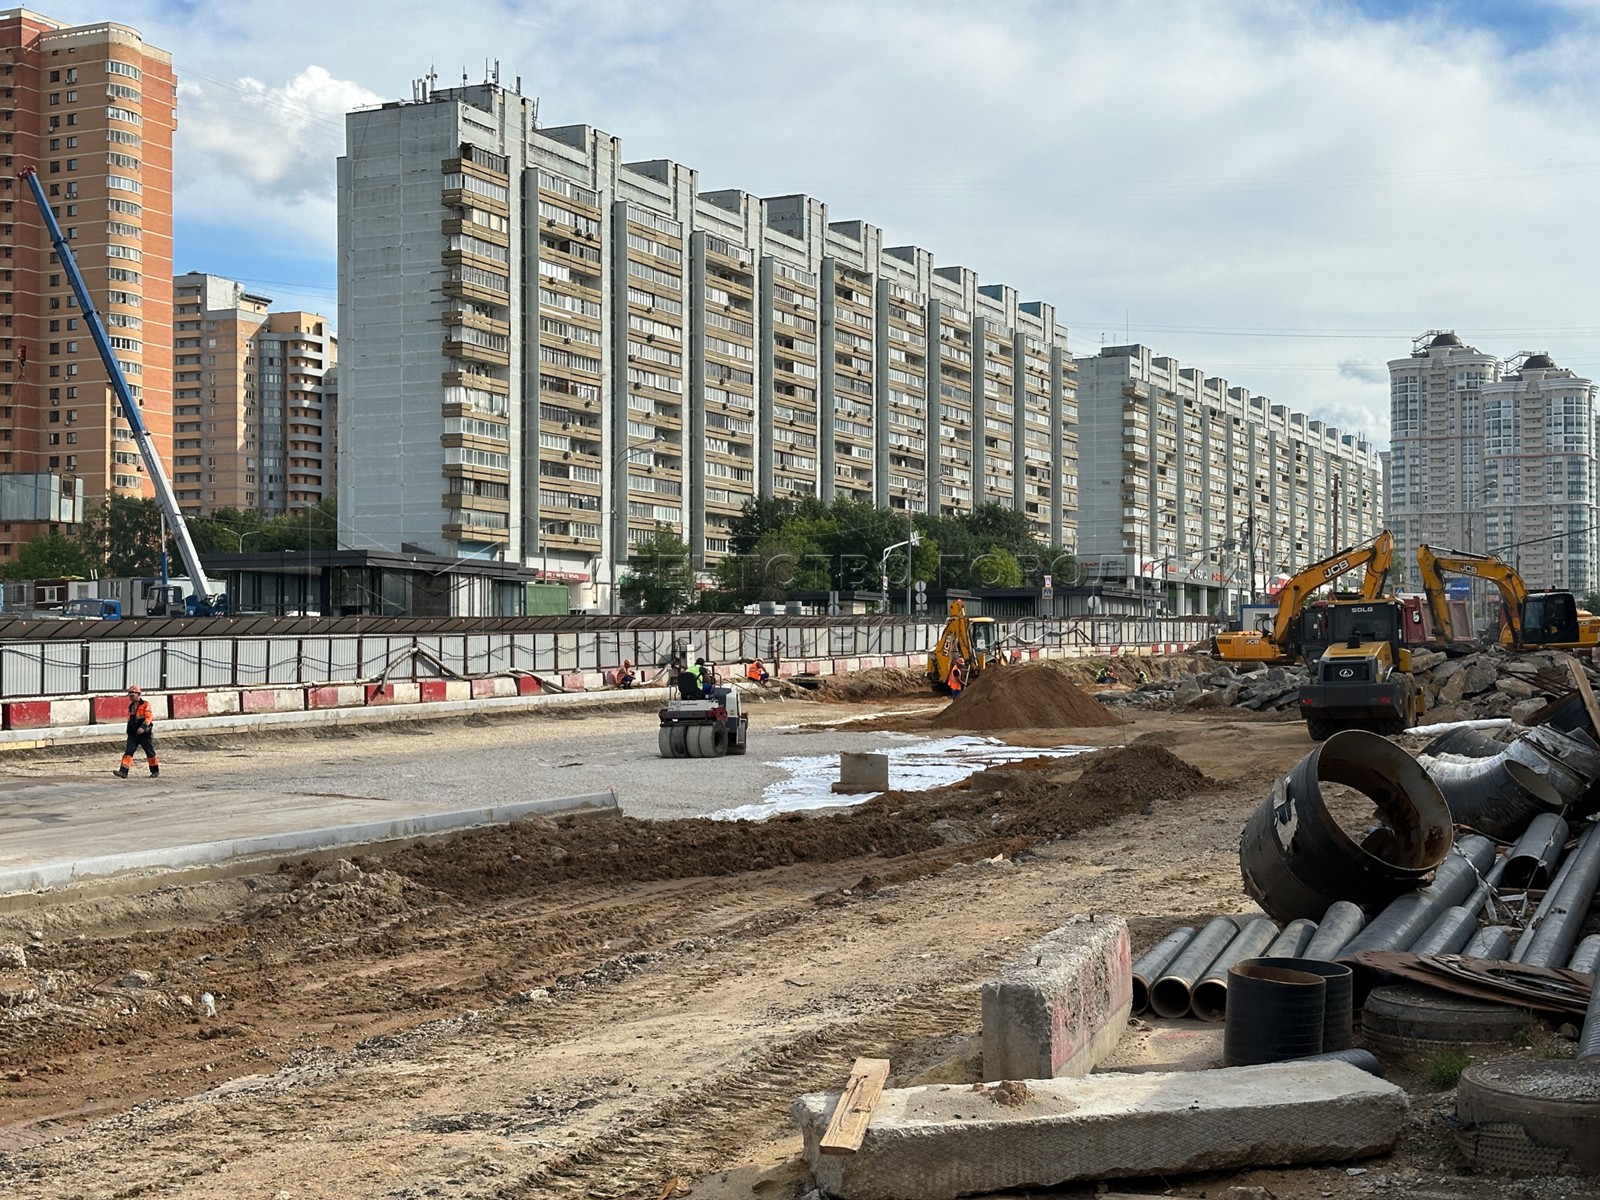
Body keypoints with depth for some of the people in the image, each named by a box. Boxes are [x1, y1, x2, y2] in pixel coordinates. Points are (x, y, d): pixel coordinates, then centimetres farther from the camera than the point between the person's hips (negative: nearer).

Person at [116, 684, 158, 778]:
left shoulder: (145, 705, -9)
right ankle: (123, 771, -16)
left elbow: (148, 718, -20)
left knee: (150, 752, 6)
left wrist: (143, 727, -34)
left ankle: (155, 770, 22)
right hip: (133, 734, 6)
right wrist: (129, 731, 24)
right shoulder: (131, 706, 13)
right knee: (128, 752, -9)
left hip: (145, 733, -5)